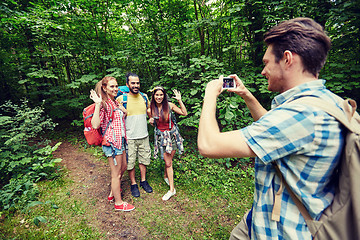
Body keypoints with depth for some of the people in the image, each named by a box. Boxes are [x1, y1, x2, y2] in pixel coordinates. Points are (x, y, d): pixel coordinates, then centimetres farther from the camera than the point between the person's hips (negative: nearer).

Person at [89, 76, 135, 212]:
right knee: (116, 173, 5)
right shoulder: (103, 104, -15)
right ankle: (118, 203, 25)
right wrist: (98, 105, -30)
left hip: (120, 140, 9)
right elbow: (95, 125, -28)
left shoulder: (115, 102, 11)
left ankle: (113, 193, 42)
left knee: (123, 167, 22)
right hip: (111, 142, -9)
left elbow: (125, 114, 26)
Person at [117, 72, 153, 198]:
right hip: (129, 137, -3)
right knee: (130, 162, 8)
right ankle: (133, 184, 30)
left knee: (144, 159, 16)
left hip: (144, 136, 4)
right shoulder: (121, 99, -10)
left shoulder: (144, 97, 3)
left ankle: (143, 180, 36)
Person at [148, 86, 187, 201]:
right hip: (161, 136, 0)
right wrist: (151, 122, -11)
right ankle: (172, 189, 17)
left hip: (172, 134, 0)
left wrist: (179, 100, -13)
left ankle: (166, 176, 37)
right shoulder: (150, 110, -5)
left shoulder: (169, 105, -8)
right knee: (168, 162, 1)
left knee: (169, 160, 8)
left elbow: (184, 113, -7)